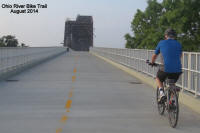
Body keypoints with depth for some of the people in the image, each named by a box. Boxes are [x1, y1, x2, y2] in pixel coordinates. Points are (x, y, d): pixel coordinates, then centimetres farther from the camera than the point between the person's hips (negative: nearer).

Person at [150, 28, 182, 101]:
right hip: (177, 70, 2)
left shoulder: (161, 43, 9)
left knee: (158, 79, 28)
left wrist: (152, 63, 43)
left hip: (165, 69, -2)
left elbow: (154, 56, 22)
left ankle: (162, 93, 5)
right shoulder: (178, 44, 14)